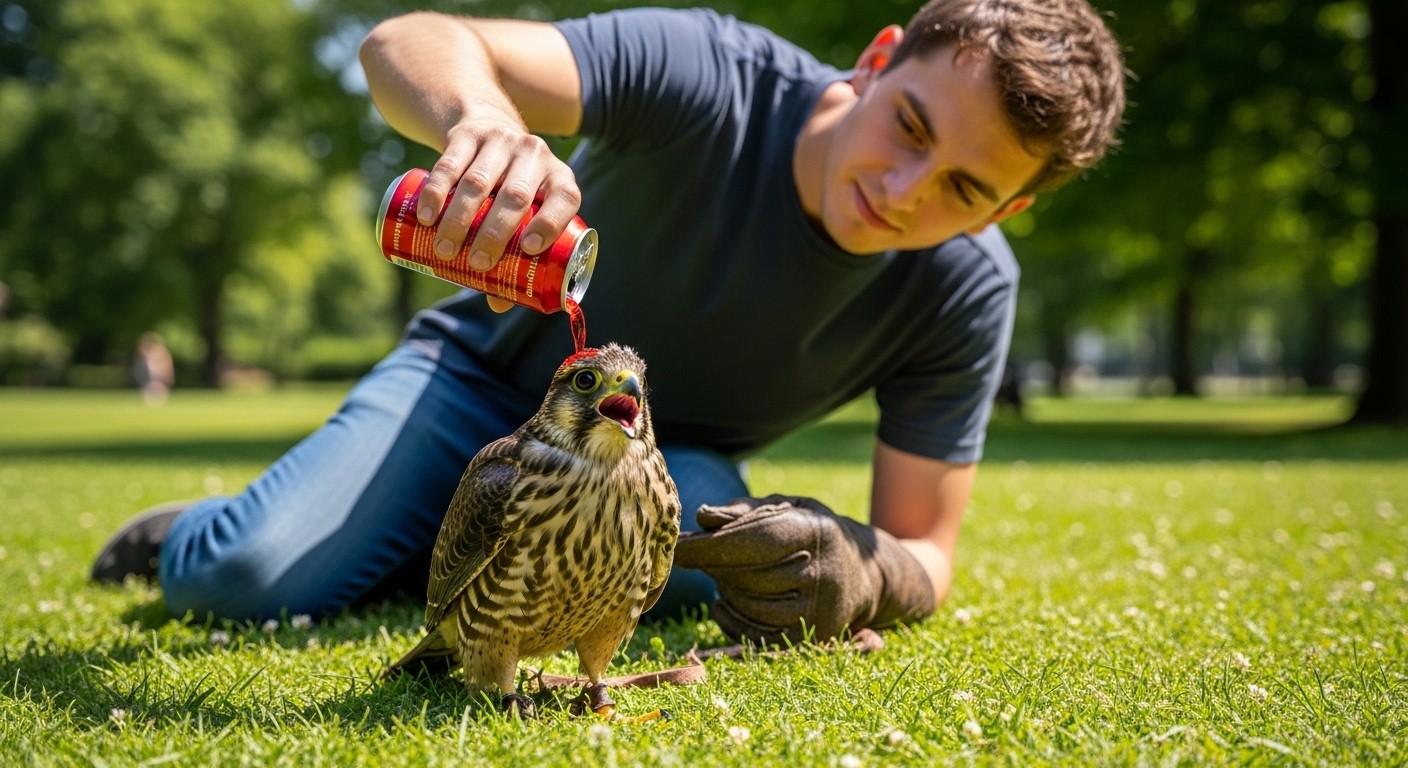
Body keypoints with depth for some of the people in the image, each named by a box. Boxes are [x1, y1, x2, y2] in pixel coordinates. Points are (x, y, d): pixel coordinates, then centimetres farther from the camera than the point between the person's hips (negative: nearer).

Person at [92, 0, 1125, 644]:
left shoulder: (966, 291, -22)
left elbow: (925, 551, -16)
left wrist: (857, 575, -41)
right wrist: (480, 122, -62)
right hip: (491, 375, -2)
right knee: (251, 575, -22)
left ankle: (435, 545, 2)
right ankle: (189, 534, 21)